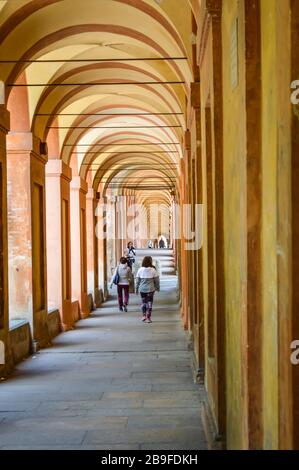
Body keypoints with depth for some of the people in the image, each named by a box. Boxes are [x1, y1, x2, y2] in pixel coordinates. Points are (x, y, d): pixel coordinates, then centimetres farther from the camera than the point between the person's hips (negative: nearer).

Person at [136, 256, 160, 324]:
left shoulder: (140, 270, -5)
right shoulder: (153, 270, -9)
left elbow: (137, 280, 1)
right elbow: (156, 280, -2)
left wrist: (136, 289, 11)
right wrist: (157, 287, 13)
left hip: (142, 289, 2)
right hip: (150, 289, -2)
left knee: (143, 302, 18)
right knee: (149, 303, 5)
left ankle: (144, 316, 19)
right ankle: (148, 318, 6)